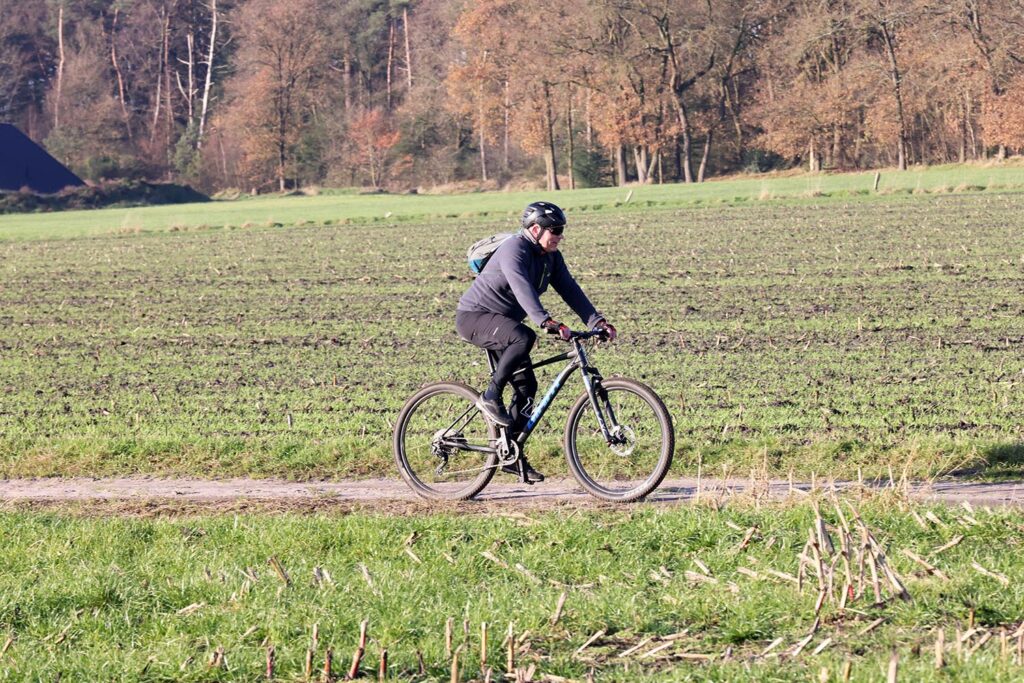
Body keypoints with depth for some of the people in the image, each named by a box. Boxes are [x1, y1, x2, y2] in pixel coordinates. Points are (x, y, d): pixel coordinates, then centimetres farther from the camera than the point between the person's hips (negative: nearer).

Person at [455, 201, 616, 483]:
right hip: (474, 316, -9)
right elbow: (522, 288, -39)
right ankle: (490, 397, -23)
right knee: (523, 337, -37)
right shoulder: (514, 250, -24)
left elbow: (569, 290, -2)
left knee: (526, 386, 2)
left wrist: (597, 321, -15)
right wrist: (546, 322, -53)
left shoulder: (551, 257, 3)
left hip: (502, 321, 9)